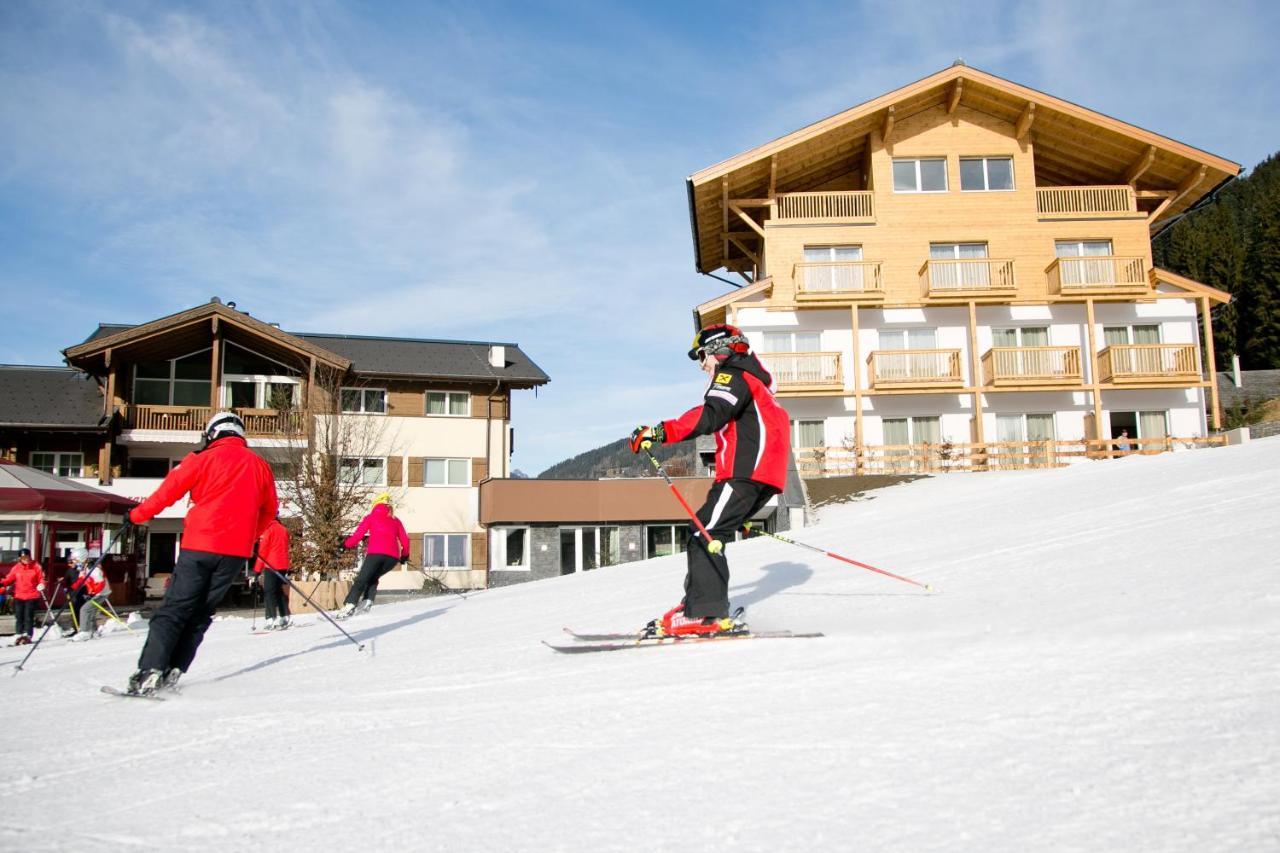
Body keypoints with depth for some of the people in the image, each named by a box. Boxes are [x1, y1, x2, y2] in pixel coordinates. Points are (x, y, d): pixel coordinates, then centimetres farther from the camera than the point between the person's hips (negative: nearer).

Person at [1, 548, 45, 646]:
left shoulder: (36, 566, -1)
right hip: (19, 596, 3)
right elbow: (9, 579, 5)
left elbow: (41, 578, 0)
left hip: (32, 596, -3)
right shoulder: (16, 568, 4)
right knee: (19, 616, 5)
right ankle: (18, 635, 12)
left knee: (29, 616, 0)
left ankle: (27, 635, 6)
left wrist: (41, 585, -19)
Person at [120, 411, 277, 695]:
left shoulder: (206, 458, 0)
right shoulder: (259, 465, 13)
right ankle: (173, 671, 5)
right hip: (236, 551, 4)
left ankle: (150, 671, -9)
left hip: (199, 546, -4)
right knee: (201, 614, 12)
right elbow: (269, 510, 20)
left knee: (173, 610, 1)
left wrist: (136, 516, 12)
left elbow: (170, 489, 0)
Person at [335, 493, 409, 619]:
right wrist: (405, 555, 36)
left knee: (361, 580, 1)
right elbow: (404, 540, 20)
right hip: (393, 556, 3)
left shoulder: (371, 517, 16)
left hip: (375, 553, -3)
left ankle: (349, 606, -16)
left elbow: (358, 535, 10)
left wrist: (346, 544, 26)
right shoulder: (395, 520, 24)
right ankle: (367, 601, 0)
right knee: (373, 578, 21)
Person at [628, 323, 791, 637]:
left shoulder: (733, 373, -1)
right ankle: (709, 608, 4)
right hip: (764, 474, 10)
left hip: (747, 471, -10)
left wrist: (661, 432, -26)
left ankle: (705, 613, -22)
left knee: (704, 532, -14)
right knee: (708, 531, 9)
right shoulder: (754, 379, 32)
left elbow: (710, 416, -19)